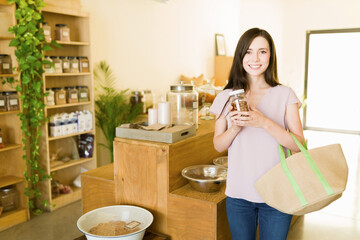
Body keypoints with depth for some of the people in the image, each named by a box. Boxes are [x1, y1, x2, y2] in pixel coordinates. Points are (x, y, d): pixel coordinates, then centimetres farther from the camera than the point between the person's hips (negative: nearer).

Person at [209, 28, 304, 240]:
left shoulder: (285, 95, -4)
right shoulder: (227, 96, 2)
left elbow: (299, 145, -9)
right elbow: (218, 145, 3)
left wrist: (264, 122, -23)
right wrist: (234, 128, -17)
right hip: (239, 193, 2)